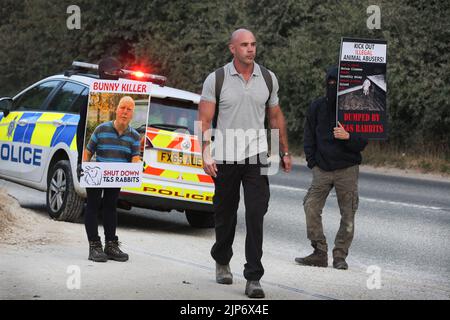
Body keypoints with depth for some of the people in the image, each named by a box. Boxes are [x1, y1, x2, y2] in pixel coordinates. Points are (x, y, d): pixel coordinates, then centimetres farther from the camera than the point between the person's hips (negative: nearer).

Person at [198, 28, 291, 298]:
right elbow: (205, 120, -5)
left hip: (256, 155, 1)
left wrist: (285, 152, 17)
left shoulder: (268, 79, 6)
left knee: (256, 214, -12)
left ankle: (253, 278, -12)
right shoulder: (216, 80, -2)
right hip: (225, 157, -1)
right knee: (225, 214, 13)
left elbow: (276, 117, 16)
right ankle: (222, 262, 38)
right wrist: (206, 154, -16)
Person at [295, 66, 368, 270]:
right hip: (322, 169, 2)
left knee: (348, 216, -1)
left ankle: (340, 255, 10)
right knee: (311, 207, -8)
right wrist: (313, 162, 3)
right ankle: (320, 253, 0)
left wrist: (348, 137, -22)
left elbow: (362, 143, -2)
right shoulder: (316, 108, 6)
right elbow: (309, 138, 13)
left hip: (347, 169, -2)